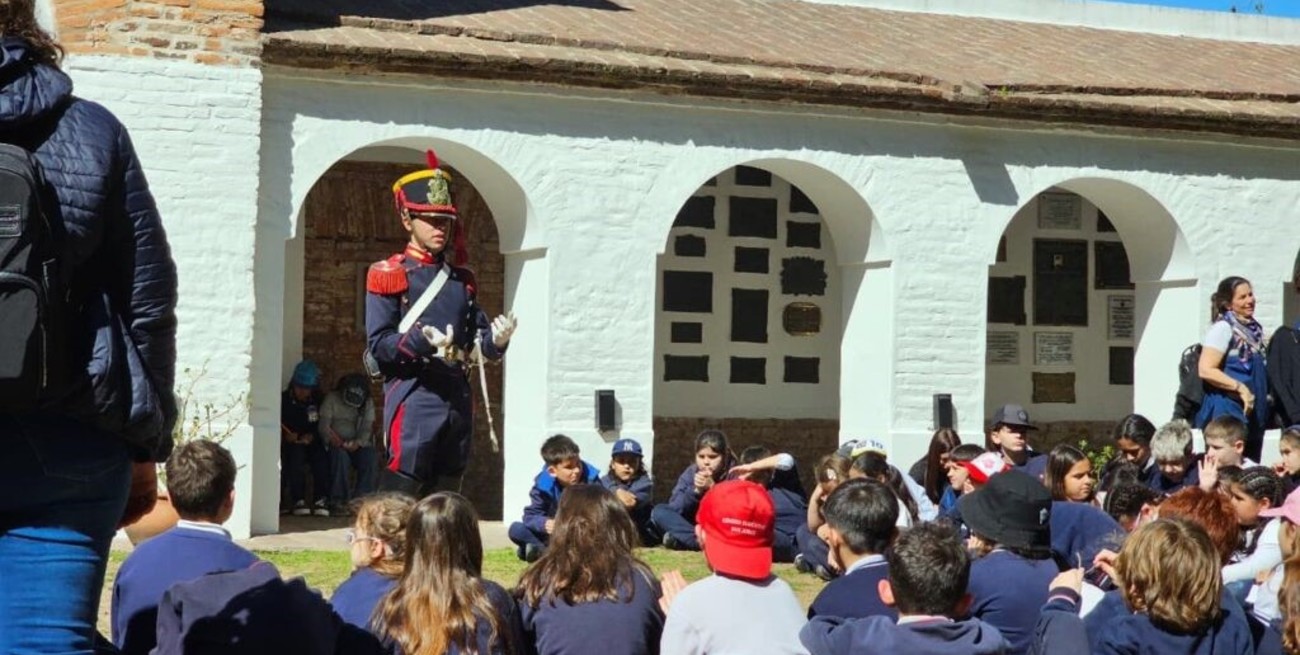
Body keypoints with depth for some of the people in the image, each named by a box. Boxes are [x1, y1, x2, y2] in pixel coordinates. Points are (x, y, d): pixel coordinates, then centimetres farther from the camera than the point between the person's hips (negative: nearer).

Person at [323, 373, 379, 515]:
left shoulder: (368, 403, 9)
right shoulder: (331, 399, 1)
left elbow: (368, 428, -1)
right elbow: (324, 425, -8)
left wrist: (357, 443, -21)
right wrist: (333, 439, -28)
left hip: (358, 445, 2)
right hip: (336, 444, -2)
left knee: (372, 456, -30)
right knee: (340, 455, -37)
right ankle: (338, 501, -33)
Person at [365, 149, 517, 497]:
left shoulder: (462, 279, 17)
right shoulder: (388, 275, -1)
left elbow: (479, 340, 16)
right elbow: (378, 344, -9)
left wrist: (498, 339, -7)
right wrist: (423, 340, -26)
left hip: (458, 399, 6)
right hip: (413, 399, -6)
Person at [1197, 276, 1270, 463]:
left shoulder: (1254, 329, 13)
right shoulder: (1222, 328, -10)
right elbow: (1205, 370, -19)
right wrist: (1240, 388, -19)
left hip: (1252, 412, 8)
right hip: (1227, 412, -8)